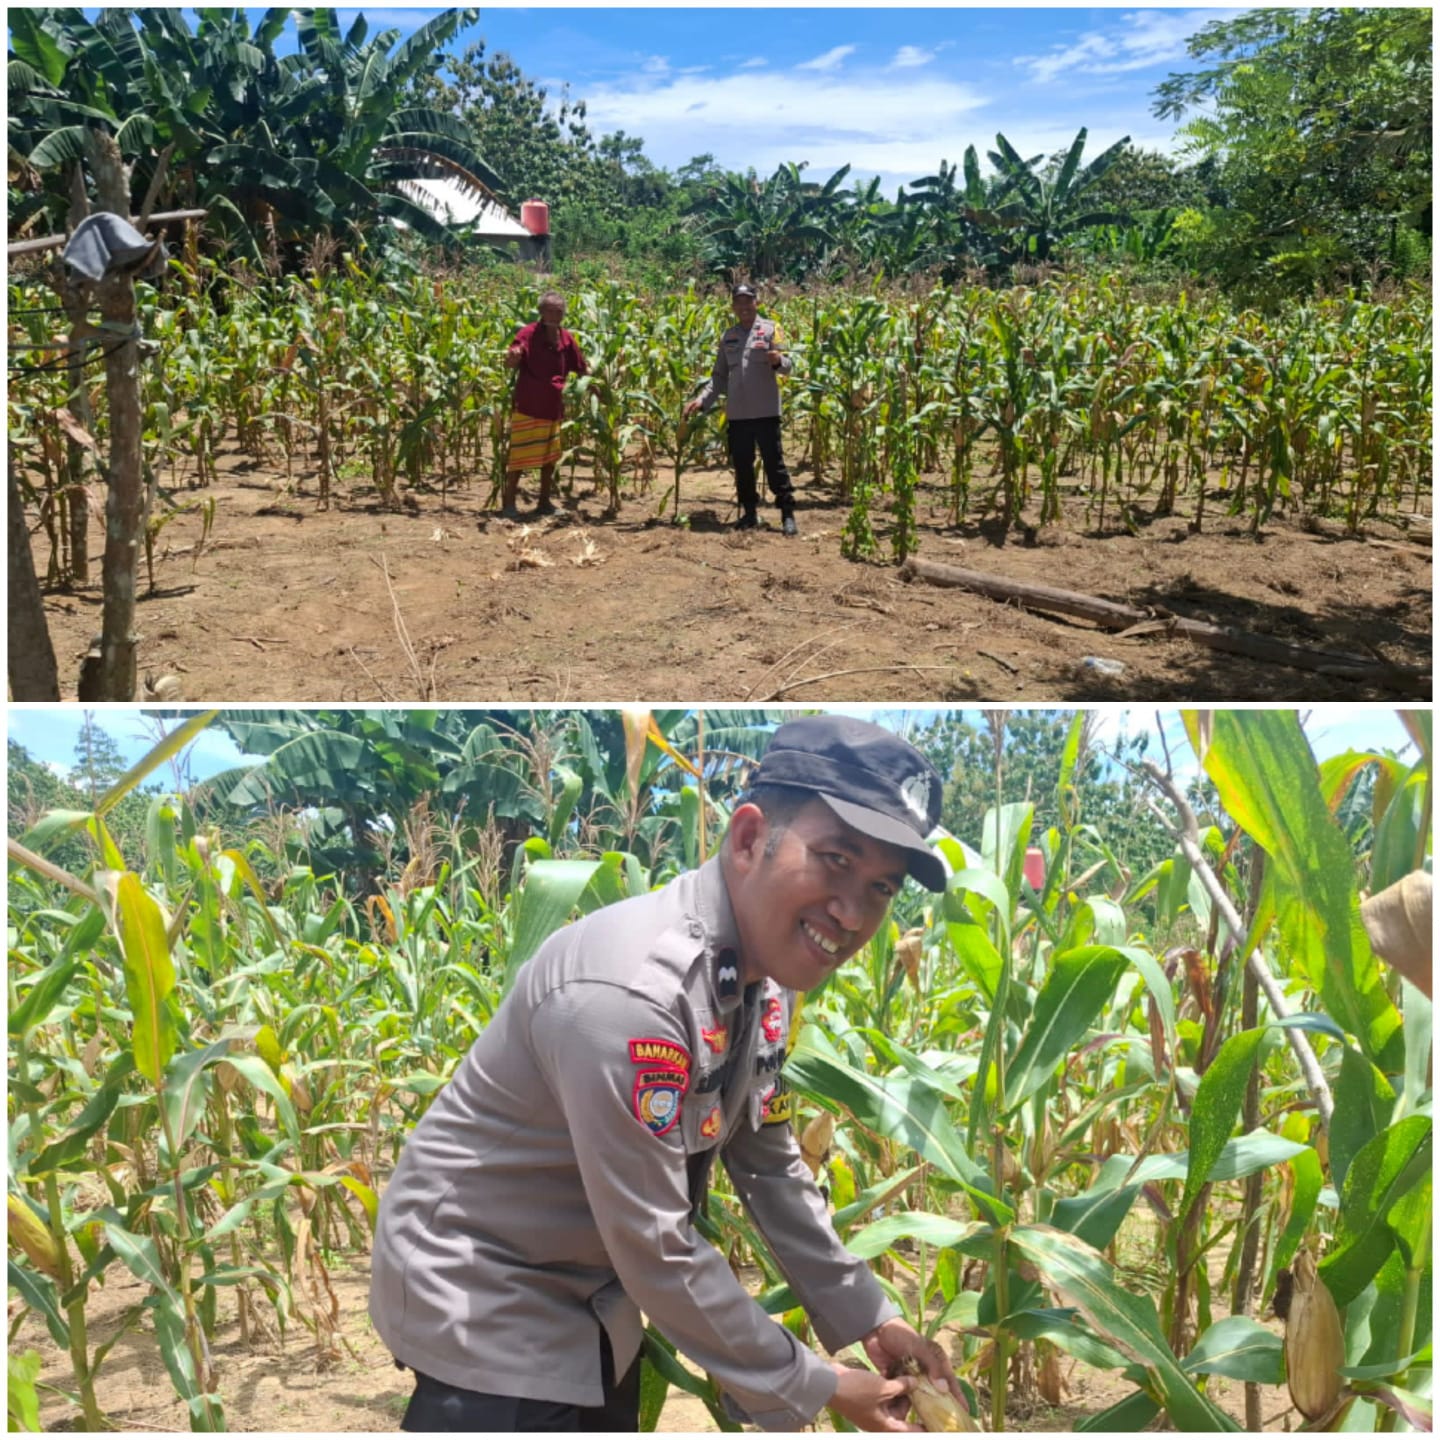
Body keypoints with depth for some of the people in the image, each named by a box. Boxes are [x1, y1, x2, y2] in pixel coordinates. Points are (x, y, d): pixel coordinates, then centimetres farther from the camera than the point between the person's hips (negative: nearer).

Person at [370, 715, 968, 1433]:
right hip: (480, 1301, -8)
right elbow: (657, 1251, -28)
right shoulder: (630, 992, -33)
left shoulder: (765, 975, -5)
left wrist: (867, 1318, 6)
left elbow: (769, 1164, 7)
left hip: (592, 1301, 8)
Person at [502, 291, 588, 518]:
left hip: (553, 408, 6)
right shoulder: (528, 333, -12)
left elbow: (582, 368, 14)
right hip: (527, 406, -6)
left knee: (550, 457, 14)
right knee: (519, 456, -3)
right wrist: (512, 356, -45)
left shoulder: (566, 339, 3)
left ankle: (545, 502, 26)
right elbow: (511, 364, -23)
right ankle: (508, 503, 5)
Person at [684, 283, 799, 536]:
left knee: (774, 462, -2)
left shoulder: (770, 328, 0)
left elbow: (787, 365, -5)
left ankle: (788, 513, 4)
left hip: (766, 411, -4)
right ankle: (749, 512, 20)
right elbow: (719, 376, 17)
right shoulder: (728, 336, 13)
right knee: (741, 464, 9)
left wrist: (778, 360, -29)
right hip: (736, 413, 4)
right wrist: (702, 400, 6)